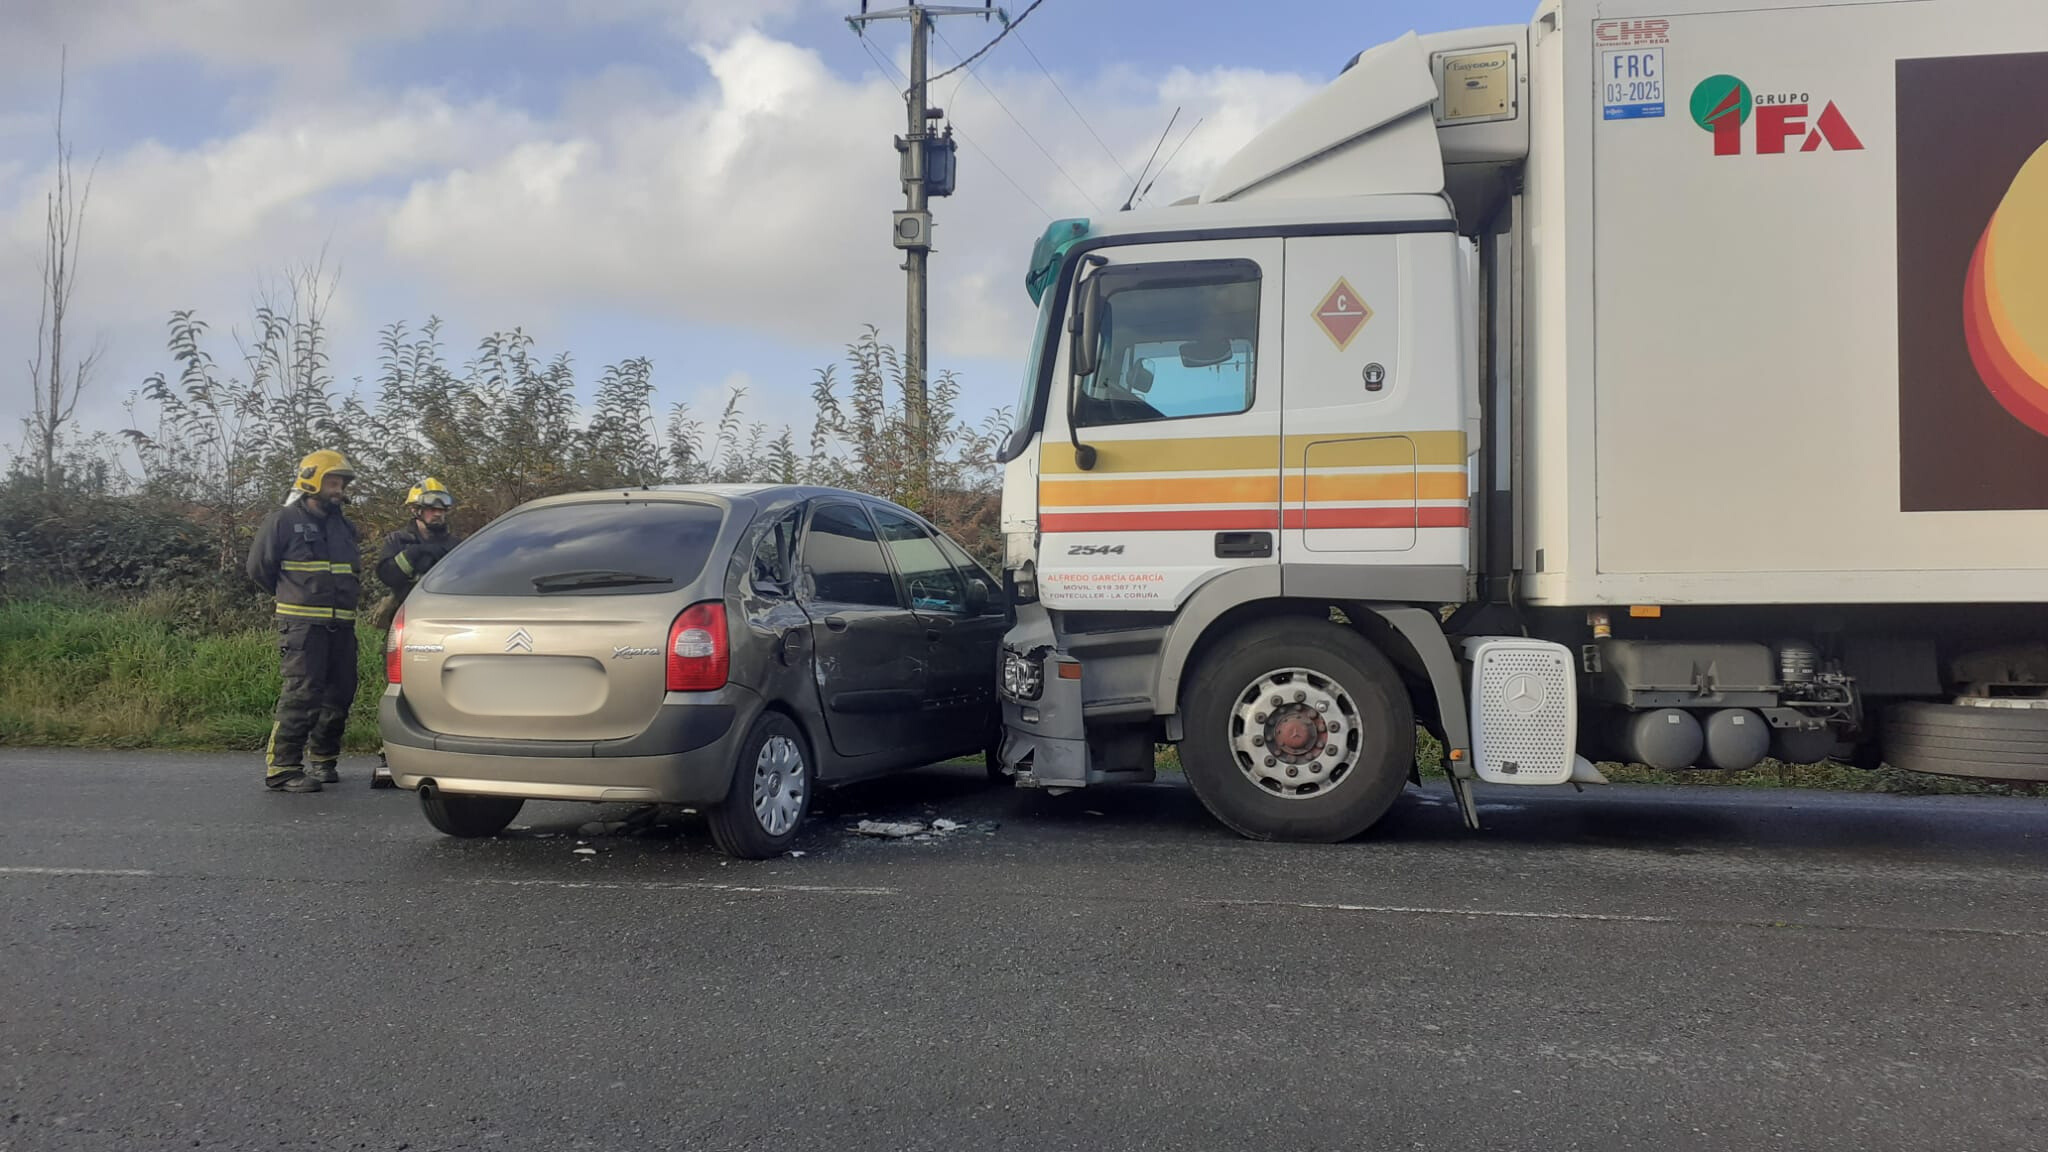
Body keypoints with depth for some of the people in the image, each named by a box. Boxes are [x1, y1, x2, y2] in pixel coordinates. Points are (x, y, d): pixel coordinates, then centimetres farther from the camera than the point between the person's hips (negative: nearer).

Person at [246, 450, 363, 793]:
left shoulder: (344, 527, 18)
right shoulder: (283, 522, -2)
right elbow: (259, 568, 4)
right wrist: (294, 597, 12)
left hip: (342, 626, 7)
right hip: (302, 624, -7)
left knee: (340, 693, 9)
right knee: (301, 694, -14)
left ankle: (323, 759, 25)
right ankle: (281, 768, -10)